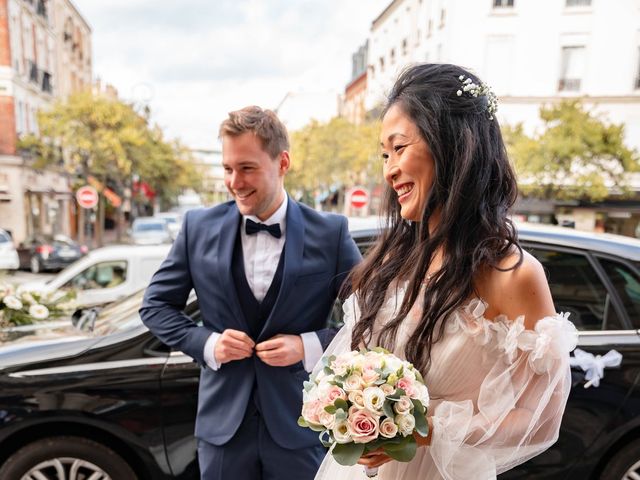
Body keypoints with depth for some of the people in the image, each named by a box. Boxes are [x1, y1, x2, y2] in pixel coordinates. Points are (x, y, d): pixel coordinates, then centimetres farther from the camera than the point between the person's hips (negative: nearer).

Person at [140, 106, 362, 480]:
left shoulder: (331, 233, -9)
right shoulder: (199, 227, -3)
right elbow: (156, 304, 4)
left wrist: (309, 346, -17)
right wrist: (206, 343, -11)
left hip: (300, 425, -1)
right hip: (223, 423, 2)